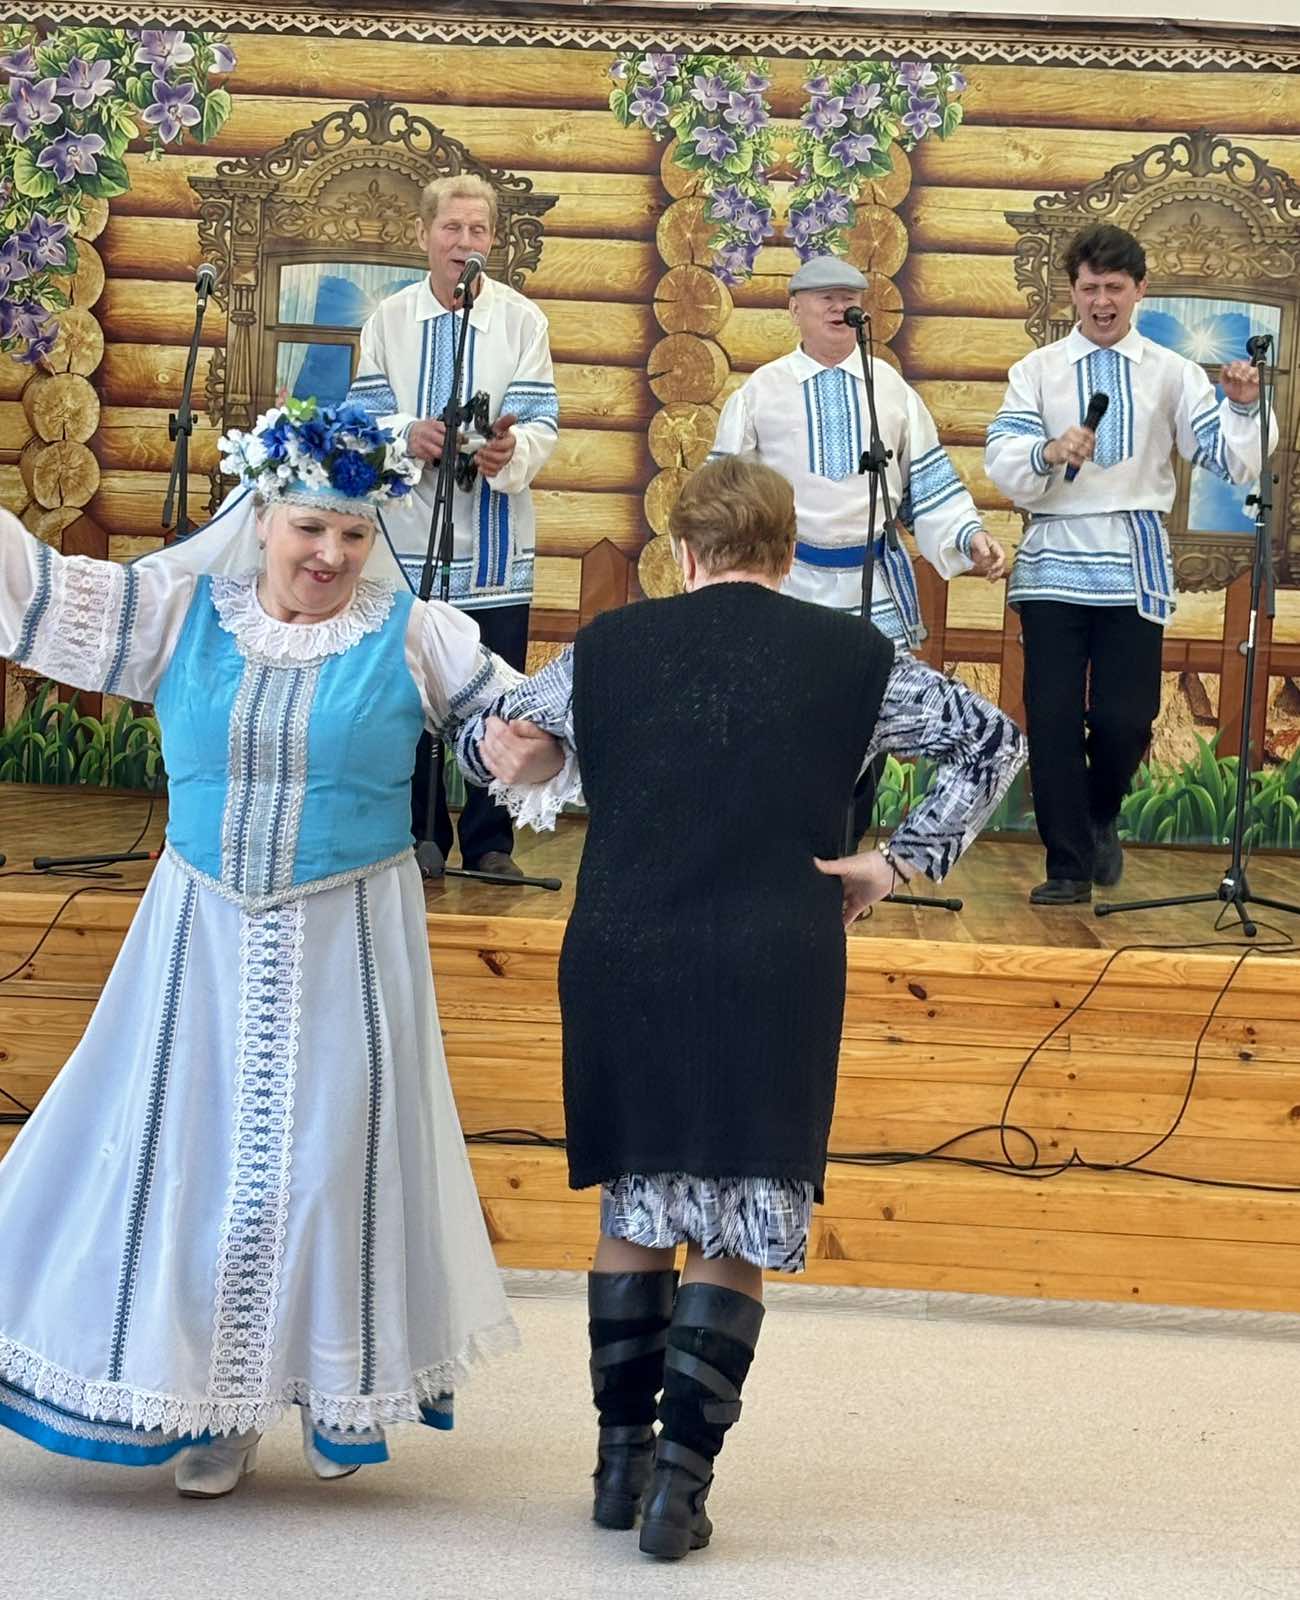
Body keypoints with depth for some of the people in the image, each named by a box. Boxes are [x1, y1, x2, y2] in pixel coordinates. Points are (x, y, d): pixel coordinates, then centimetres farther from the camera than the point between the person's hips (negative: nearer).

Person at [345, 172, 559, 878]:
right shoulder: (388, 319, 7)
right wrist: (406, 434, -19)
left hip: (495, 535, -1)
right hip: (408, 529, 2)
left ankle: (489, 842, 8)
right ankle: (419, 836, 16)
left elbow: (540, 423, -6)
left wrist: (510, 450, -29)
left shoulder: (522, 320, 1)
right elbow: (363, 415, 3)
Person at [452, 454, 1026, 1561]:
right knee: (741, 1230, 5)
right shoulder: (851, 657, 4)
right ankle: (683, 1475, -2)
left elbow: (490, 735, 20)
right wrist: (898, 864, 9)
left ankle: (622, 1456, 21)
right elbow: (992, 742, 10)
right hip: (776, 972, -2)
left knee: (635, 1207, 17)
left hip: (621, 962, 2)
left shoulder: (608, 647, 7)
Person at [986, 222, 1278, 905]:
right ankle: (1068, 866, 9)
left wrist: (1244, 407, -16)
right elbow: (1003, 462, -4)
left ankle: (1100, 818, 27)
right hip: (1055, 557, 0)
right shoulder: (1038, 370, 7)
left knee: (1126, 716, -4)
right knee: (1053, 715, -2)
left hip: (1135, 563, 0)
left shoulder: (1170, 373, 8)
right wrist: (1049, 453, -24)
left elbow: (1229, 460, 3)